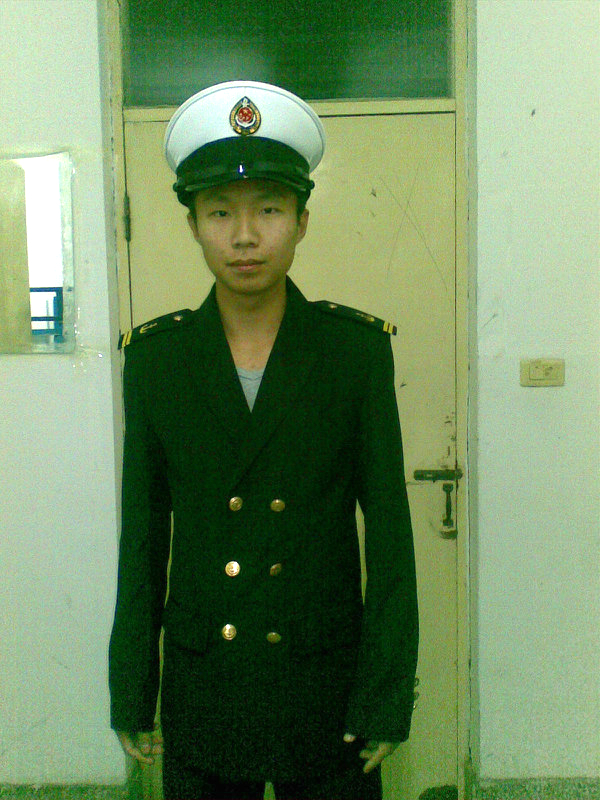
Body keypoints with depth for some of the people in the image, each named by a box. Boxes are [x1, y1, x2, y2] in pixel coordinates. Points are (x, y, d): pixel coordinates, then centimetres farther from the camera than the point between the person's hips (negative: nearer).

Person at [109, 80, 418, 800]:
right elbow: (143, 535, 1)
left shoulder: (357, 347, -7)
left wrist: (387, 698, -6)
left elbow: (389, 528, -5)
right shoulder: (155, 355, -3)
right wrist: (130, 696, 3)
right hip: (201, 688, 1)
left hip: (327, 686, -1)